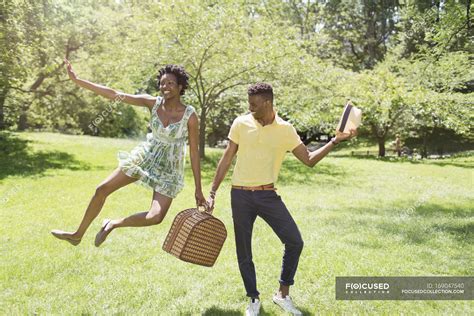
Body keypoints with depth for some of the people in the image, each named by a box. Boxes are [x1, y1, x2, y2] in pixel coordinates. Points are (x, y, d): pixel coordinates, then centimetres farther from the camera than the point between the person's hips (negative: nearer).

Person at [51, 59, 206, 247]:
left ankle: (113, 224, 6)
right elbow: (114, 95, -9)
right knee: (102, 189, 2)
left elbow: (194, 153, -11)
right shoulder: (153, 103, -8)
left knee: (156, 217, -21)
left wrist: (198, 189, -10)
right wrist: (77, 80, -11)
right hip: (145, 157, 3)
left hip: (169, 170, -3)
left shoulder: (190, 116, -17)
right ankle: (77, 235, 23)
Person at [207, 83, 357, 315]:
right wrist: (212, 193, 2)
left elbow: (309, 159, 1)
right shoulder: (241, 123, -3)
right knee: (243, 251, 5)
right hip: (240, 195, 0)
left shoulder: (285, 130, -2)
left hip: (268, 195, 1)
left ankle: (283, 294, 14)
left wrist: (335, 141, -10)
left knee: (294, 242, -7)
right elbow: (227, 159, 3)